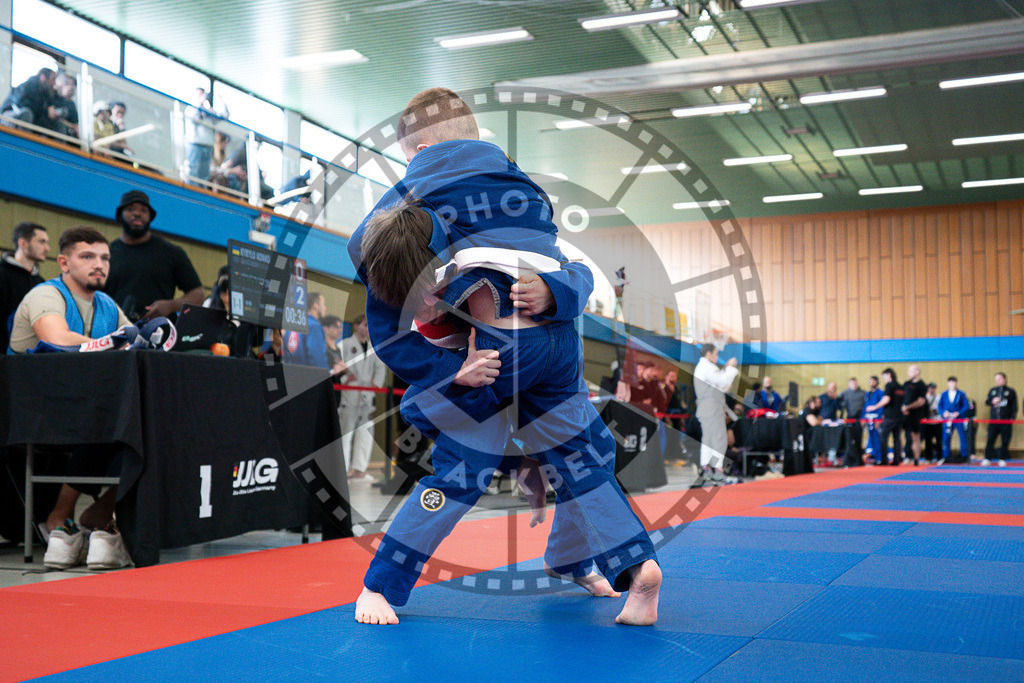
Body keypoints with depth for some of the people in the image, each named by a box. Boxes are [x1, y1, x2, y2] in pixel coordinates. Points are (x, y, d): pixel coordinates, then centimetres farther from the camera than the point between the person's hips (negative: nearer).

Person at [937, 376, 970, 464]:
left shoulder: (961, 394, 2)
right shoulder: (944, 394, 8)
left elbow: (966, 406, -1)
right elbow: (940, 406, 9)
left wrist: (958, 413, -12)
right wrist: (943, 413, -8)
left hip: (959, 419, -2)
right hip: (948, 419, 2)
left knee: (963, 437, -4)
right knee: (946, 438, -1)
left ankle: (964, 456, 7)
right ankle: (946, 457, 6)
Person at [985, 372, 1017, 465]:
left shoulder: (1010, 391, 5)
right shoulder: (992, 390, 14)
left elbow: (1014, 406, 5)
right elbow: (987, 401, 14)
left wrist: (1012, 418, -6)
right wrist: (992, 401, -9)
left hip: (1006, 421, -2)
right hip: (993, 420, 2)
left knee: (1005, 441, 0)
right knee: (990, 439, -3)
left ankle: (1002, 459, 9)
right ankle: (987, 458, 1)